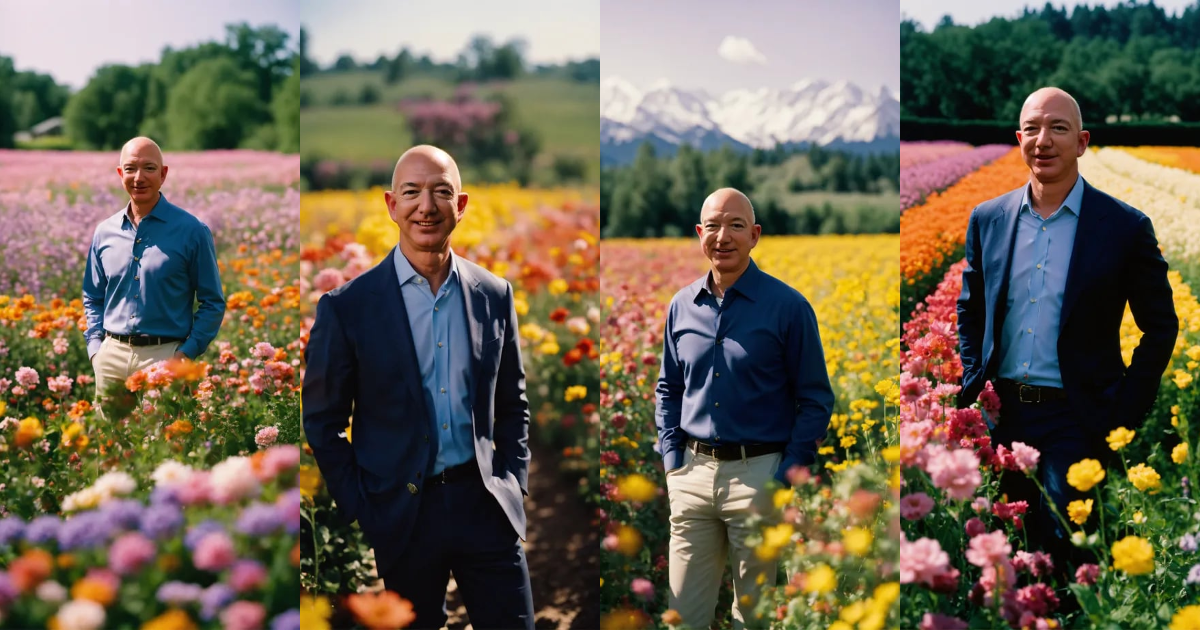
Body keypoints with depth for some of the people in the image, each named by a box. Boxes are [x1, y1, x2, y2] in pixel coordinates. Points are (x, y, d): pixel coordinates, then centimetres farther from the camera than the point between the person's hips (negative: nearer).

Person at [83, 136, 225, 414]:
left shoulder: (191, 231, -4)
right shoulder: (104, 232, 8)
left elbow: (213, 302, -2)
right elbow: (93, 298, 17)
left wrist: (186, 354, -12)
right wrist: (95, 348, 4)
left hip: (165, 357, -4)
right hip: (111, 356, 4)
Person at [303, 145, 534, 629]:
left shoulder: (494, 295, 5)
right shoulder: (347, 307, -6)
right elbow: (322, 424, -1)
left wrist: (513, 483, 5)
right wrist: (360, 513, -5)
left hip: (485, 504, 2)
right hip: (401, 515, -2)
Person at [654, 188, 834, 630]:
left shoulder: (788, 307, -6)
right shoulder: (682, 306, 8)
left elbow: (816, 400, -4)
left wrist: (787, 475, -10)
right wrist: (672, 460, 6)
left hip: (759, 474, -4)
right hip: (693, 473, 4)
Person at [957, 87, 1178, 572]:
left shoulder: (1125, 227, -5)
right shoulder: (987, 220, 6)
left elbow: (1161, 327, 1)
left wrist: (1126, 417, -5)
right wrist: (974, 384, 5)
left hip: (1077, 420, -3)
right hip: (1001, 414, 4)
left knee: (1065, 547, -7)